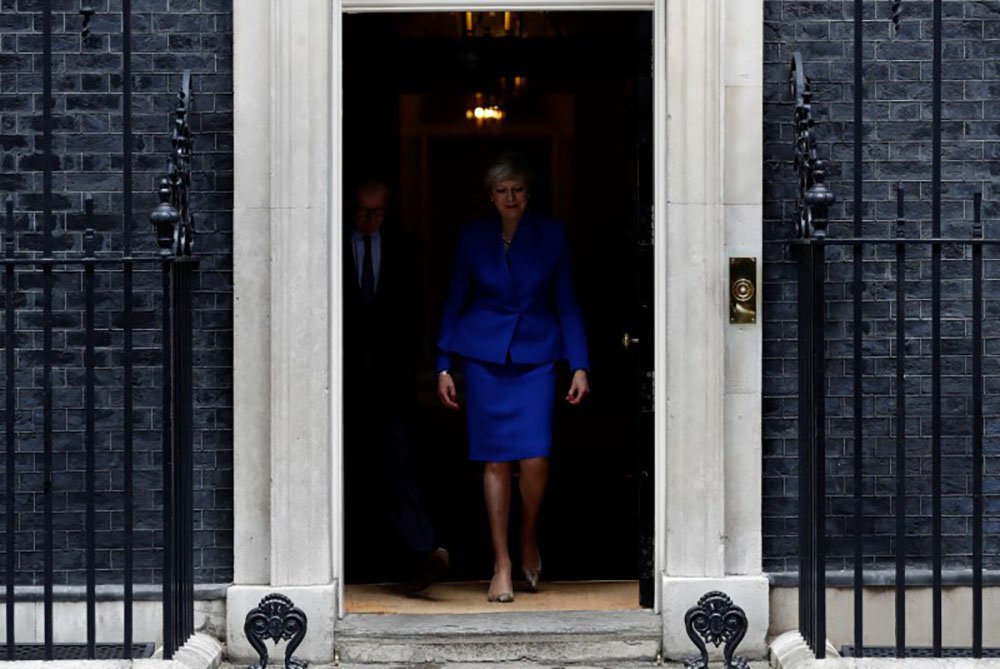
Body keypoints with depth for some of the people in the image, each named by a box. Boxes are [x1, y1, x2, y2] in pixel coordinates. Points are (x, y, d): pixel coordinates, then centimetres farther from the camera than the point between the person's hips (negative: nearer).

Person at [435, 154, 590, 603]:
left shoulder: (551, 235, 3)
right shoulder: (473, 237, 4)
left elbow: (566, 304, 6)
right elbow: (455, 303, 10)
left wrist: (579, 365, -1)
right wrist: (444, 366, 4)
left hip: (536, 355, 0)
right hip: (483, 356, 1)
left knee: (535, 459, -12)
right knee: (496, 460, -2)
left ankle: (529, 539, 17)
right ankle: (502, 565, 6)